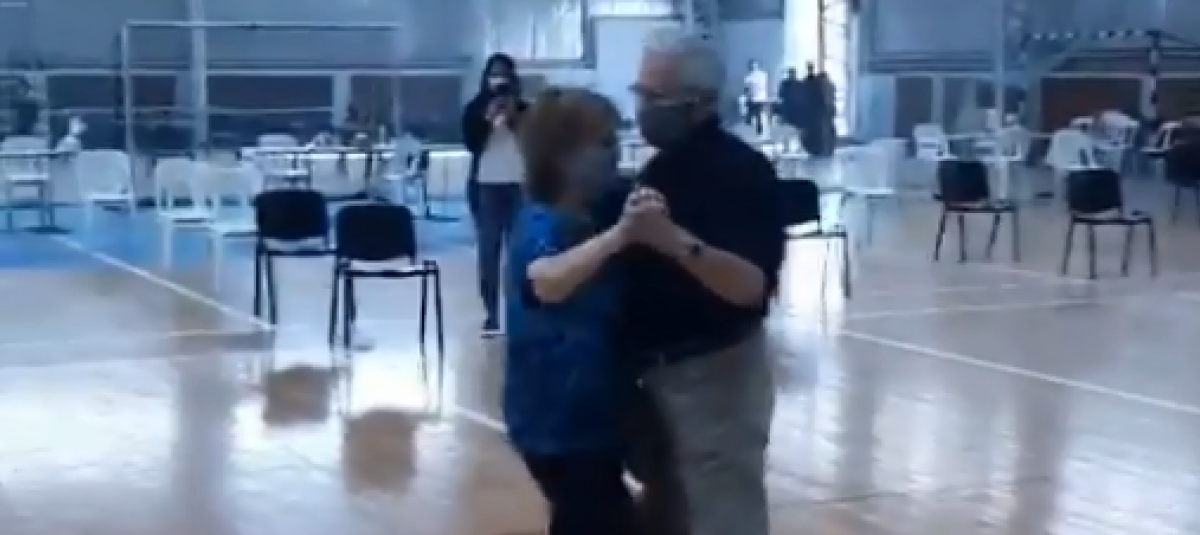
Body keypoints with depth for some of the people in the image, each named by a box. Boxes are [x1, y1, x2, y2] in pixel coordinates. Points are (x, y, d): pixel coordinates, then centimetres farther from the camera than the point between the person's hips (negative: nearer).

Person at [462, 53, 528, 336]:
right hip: (485, 187, 0)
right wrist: (489, 119, -14)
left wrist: (514, 119, -11)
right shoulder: (476, 108, 5)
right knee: (489, 252, -3)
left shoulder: (524, 109, 6)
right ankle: (491, 314, -2)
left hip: (519, 186, 0)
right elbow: (471, 144, -5)